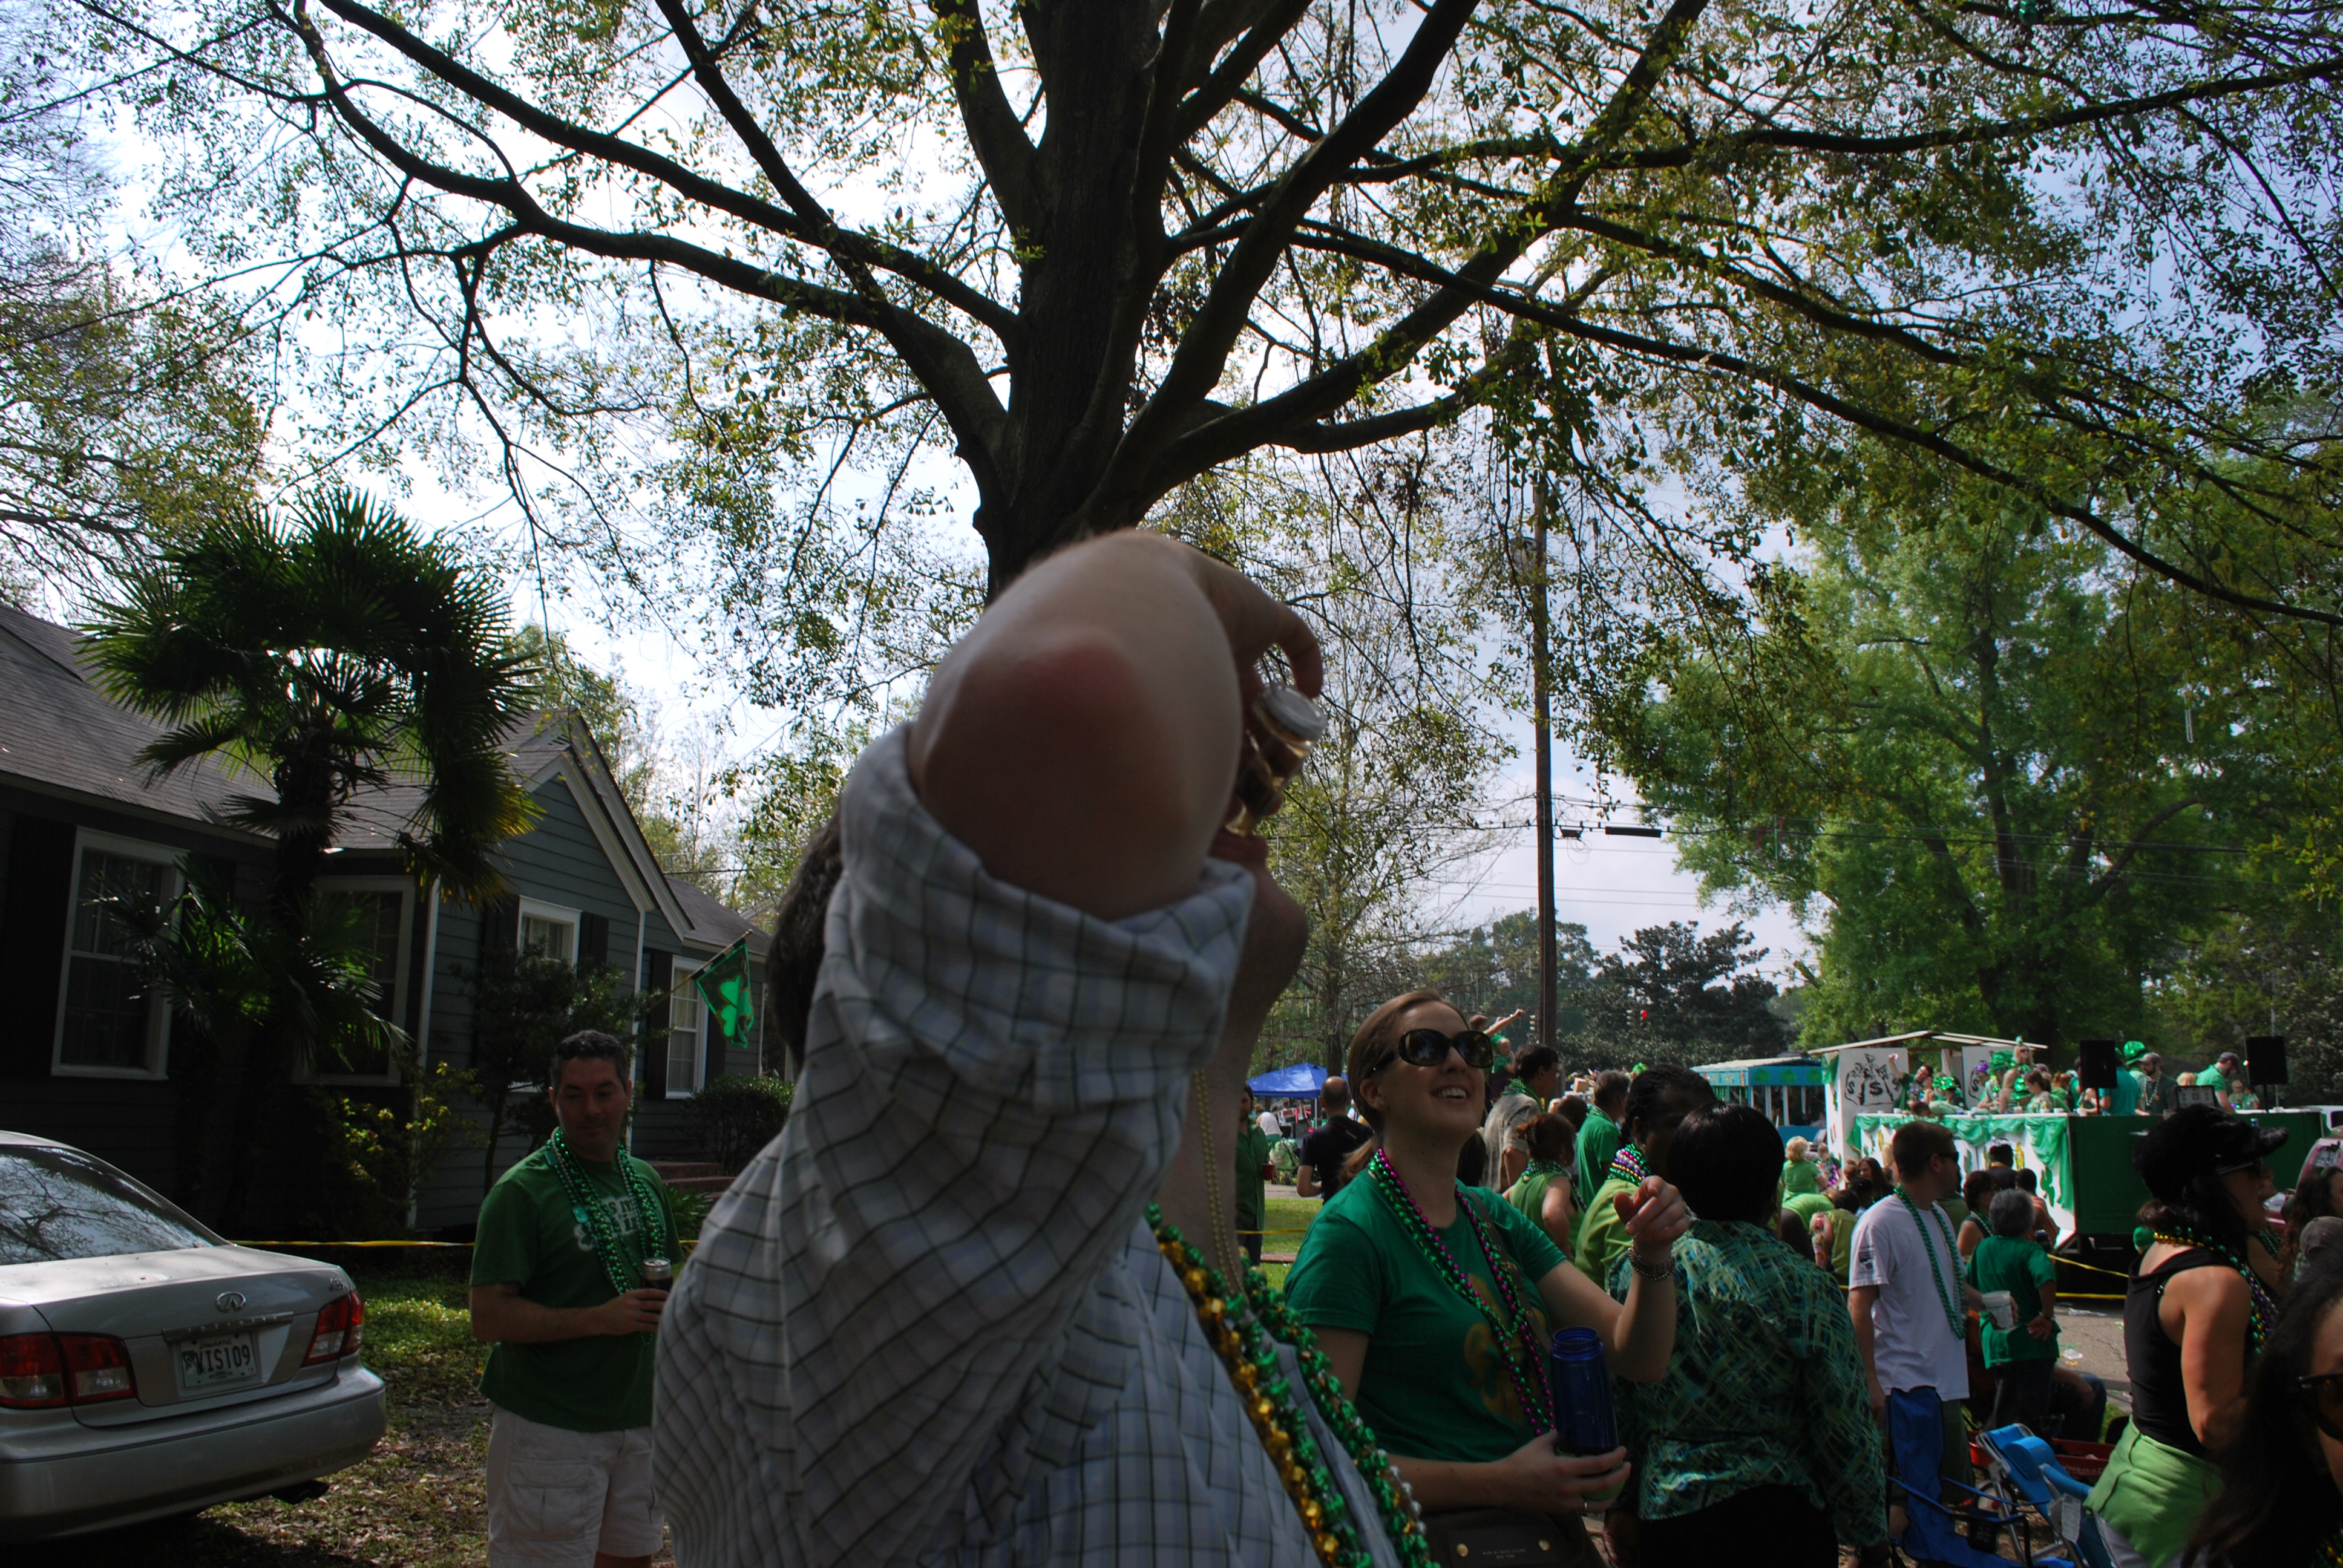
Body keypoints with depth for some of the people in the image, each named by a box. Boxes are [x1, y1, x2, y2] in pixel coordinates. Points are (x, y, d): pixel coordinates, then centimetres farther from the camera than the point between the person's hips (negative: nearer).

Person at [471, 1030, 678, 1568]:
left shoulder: (647, 1182, 11)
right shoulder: (521, 1192, -10)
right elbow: (488, 1318, -16)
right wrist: (600, 1319, -23)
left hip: (638, 1420, 6)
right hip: (548, 1428, -6)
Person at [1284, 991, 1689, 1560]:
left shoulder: (1497, 1219, 4)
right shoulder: (1351, 1233, -18)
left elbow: (1638, 1357, 1)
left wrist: (1654, 1257, -17)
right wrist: (1499, 1484, -26)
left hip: (1551, 1530, 7)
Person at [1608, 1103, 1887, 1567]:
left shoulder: (1635, 1271, -5)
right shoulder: (1804, 1289, -14)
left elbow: (1618, 1409, 4)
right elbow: (1845, 1428, -9)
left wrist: (1623, 1507, 16)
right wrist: (1870, 1530, 4)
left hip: (1667, 1515, 3)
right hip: (1783, 1515, -2)